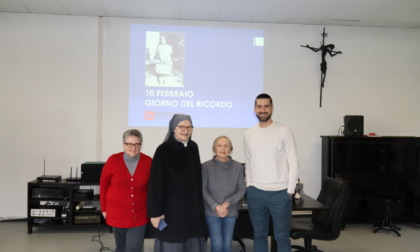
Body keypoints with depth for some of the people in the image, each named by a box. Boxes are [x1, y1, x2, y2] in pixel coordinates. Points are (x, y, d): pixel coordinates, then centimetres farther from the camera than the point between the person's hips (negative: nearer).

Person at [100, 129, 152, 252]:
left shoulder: (148, 162, -8)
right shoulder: (113, 160, -8)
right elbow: (103, 185, 1)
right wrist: (104, 208, 4)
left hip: (139, 215, -1)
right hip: (117, 213, 1)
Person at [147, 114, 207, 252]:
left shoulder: (193, 147, 6)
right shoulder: (163, 150, -12)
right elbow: (156, 183, -14)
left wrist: (198, 203, 15)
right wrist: (155, 211, -16)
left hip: (192, 206, 6)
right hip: (171, 207, -6)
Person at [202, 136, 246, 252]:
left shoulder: (238, 166, -3)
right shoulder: (207, 166, -7)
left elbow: (241, 190, 1)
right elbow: (203, 190, -5)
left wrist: (228, 203, -12)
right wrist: (215, 206, -15)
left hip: (231, 211, 2)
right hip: (212, 211, -2)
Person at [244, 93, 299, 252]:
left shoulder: (284, 132, -5)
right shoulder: (249, 134, 6)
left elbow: (293, 164, -5)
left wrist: (290, 191, -8)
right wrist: (248, 186, 7)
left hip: (280, 193, -3)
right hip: (255, 193, 4)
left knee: (282, 236, 7)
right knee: (259, 234, 15)